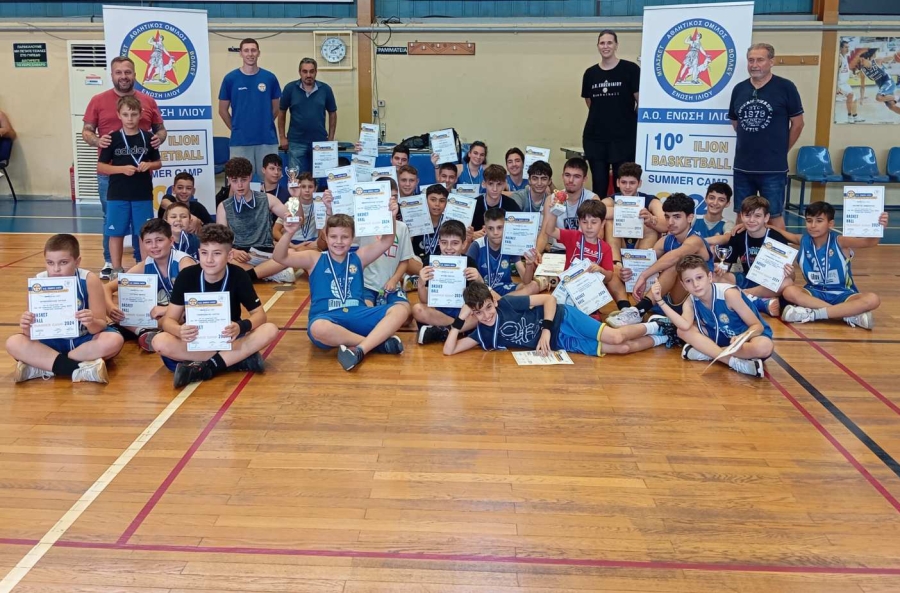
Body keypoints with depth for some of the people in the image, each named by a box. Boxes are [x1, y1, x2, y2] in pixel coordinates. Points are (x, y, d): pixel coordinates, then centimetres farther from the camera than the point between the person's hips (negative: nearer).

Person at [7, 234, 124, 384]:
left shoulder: (89, 280, -17)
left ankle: (42, 367, -25)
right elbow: (35, 331, -9)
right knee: (13, 343, -22)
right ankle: (80, 368, -30)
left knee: (114, 340, -31)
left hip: (85, 340, -1)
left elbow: (101, 325, -16)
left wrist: (92, 323, -39)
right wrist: (27, 328, -33)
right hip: (52, 341, 2)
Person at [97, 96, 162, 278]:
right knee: (116, 233, 6)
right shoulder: (113, 139, -2)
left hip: (143, 195, 1)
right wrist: (122, 169, -15)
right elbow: (100, 167, -1)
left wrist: (149, 165, -10)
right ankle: (116, 270, 16)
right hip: (117, 196, -1)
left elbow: (158, 163, 12)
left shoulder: (147, 138, 2)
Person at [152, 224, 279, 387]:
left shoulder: (238, 275, -13)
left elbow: (259, 314, -12)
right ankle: (241, 358, -31)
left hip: (228, 339, 0)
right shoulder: (186, 276, -12)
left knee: (271, 329, -27)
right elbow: (169, 319, -13)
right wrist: (180, 331, -38)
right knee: (159, 342, -30)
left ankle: (206, 368, -32)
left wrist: (241, 327, -35)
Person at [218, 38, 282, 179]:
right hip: (239, 141, -1)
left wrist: (264, 125, 9)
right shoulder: (230, 78, 0)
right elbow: (223, 110, 7)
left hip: (267, 139, 1)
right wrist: (236, 128, 5)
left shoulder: (270, 78, 3)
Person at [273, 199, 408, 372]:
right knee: (318, 328, -41)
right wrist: (288, 233, -21)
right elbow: (280, 258, -3)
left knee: (402, 308, -17)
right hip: (326, 318, -3)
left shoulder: (359, 257, 16)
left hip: (357, 316, 3)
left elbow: (386, 241, 7)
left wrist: (392, 217, -12)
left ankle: (359, 350, -33)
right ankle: (379, 342, -24)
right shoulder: (314, 259, 9)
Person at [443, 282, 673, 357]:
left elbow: (549, 298, -14)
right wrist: (460, 319, -19)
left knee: (616, 338, -19)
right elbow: (449, 350, -12)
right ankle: (661, 339, 18)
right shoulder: (483, 334, -6)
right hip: (560, 344, 3)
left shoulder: (508, 303, -19)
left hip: (563, 320, -3)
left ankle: (652, 326, 13)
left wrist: (546, 330, -24)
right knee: (623, 349, -7)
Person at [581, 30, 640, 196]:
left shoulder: (630, 69, -4)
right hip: (595, 137, 3)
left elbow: (641, 101, -2)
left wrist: (628, 120, 6)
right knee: (599, 184, 7)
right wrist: (604, 118, 12)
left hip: (624, 137, -3)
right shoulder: (590, 73, 8)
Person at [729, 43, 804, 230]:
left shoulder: (785, 87, -6)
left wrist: (781, 150, 4)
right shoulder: (739, 89, 6)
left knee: (774, 215, 2)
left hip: (773, 168, -4)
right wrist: (750, 143, 12)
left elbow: (797, 124, 0)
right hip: (742, 166, 4)